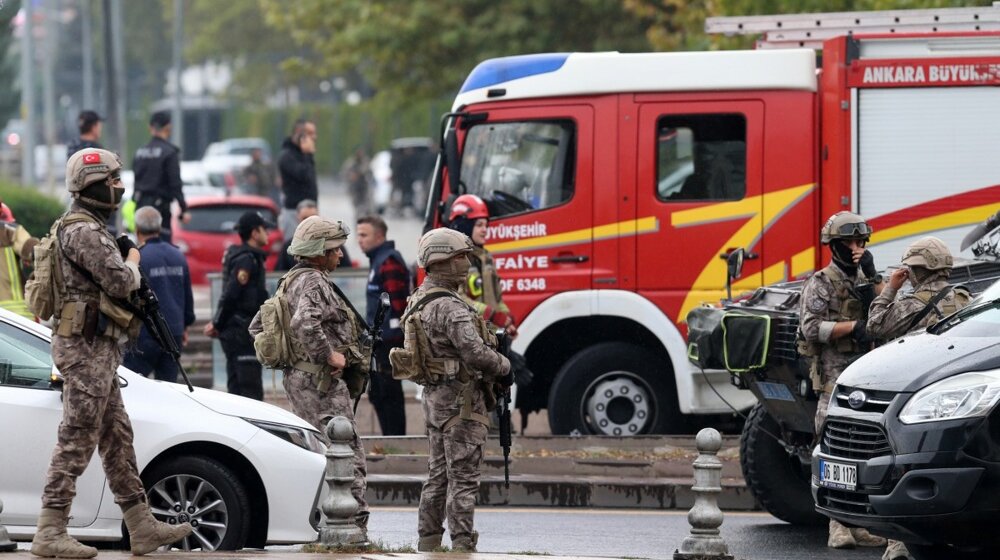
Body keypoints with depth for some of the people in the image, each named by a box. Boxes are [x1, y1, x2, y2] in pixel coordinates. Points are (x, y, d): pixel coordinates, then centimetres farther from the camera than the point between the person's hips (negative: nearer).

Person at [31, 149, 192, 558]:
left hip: (97, 349, 11)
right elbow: (119, 282, -23)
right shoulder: (84, 232, -16)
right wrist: (133, 262, -3)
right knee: (77, 441, -9)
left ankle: (142, 527, 17)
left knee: (117, 439, 12)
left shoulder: (89, 229, 18)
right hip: (87, 345, -11)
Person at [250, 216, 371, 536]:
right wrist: (329, 355, -23)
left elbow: (257, 327, 26)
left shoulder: (291, 282, 19)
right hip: (320, 381, -10)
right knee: (349, 456, -11)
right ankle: (355, 530, -14)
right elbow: (304, 324, -33)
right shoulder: (313, 282, -13)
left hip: (299, 378, 10)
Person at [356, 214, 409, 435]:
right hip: (380, 340, 11)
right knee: (376, 393, 15)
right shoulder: (378, 260, 19)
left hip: (390, 340, -11)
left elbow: (398, 301, -21)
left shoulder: (389, 262, -14)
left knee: (390, 392, -8)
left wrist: (394, 330, -22)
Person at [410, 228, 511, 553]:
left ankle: (428, 543, 18)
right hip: (461, 401, -10)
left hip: (434, 400, 10)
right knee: (463, 478, -6)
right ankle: (462, 545, -7)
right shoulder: (451, 308, -20)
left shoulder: (418, 301, 11)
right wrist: (504, 367, -7)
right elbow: (476, 354, -27)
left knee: (438, 476, 15)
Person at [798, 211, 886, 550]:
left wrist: (873, 278, -3)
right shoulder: (821, 284, -1)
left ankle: (857, 525, 10)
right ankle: (838, 528, -13)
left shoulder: (863, 280, 18)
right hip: (835, 378, -7)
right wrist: (851, 326, -18)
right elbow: (810, 327, -13)